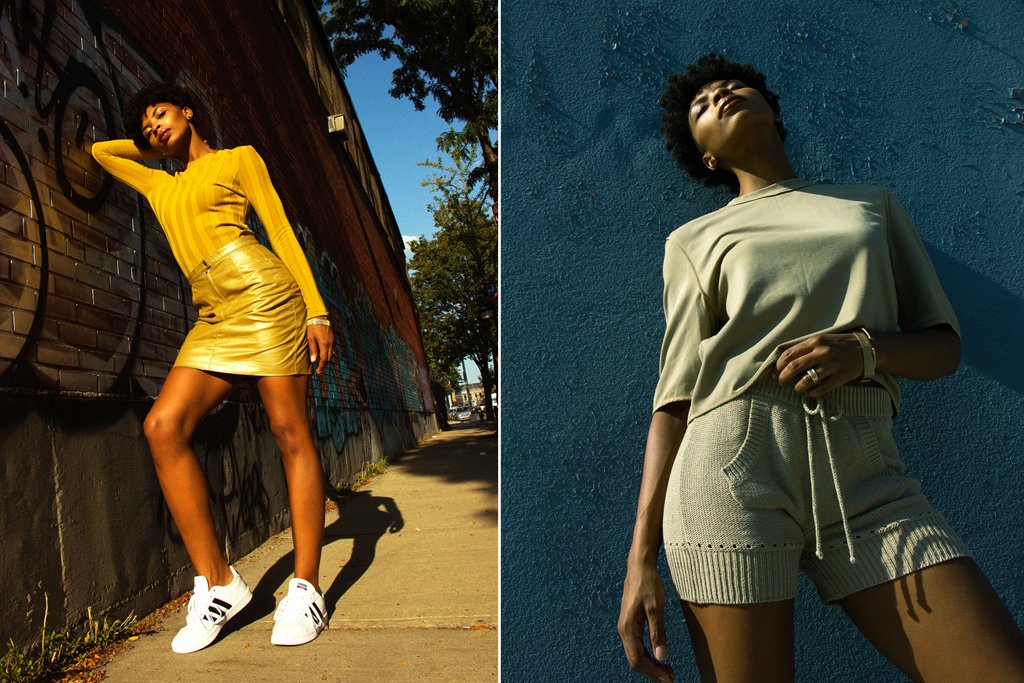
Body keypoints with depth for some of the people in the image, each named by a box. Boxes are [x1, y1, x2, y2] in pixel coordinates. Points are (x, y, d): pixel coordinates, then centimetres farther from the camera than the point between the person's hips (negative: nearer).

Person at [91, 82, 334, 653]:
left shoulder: (238, 158, 14)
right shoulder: (160, 185, 30)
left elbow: (282, 231, 3)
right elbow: (100, 151, 45)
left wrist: (317, 310, -6)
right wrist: (155, 148, 38)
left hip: (262, 291, -6)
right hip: (214, 316, 6)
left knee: (291, 432, -9)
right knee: (163, 425, -15)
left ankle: (307, 587, -5)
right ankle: (217, 581, -9)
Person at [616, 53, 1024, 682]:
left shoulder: (875, 204, 22)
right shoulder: (694, 240, 14)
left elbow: (945, 345, 16)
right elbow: (676, 396, 6)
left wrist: (864, 347, -8)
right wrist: (642, 558, -2)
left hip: (864, 471, 2)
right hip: (733, 465, -1)